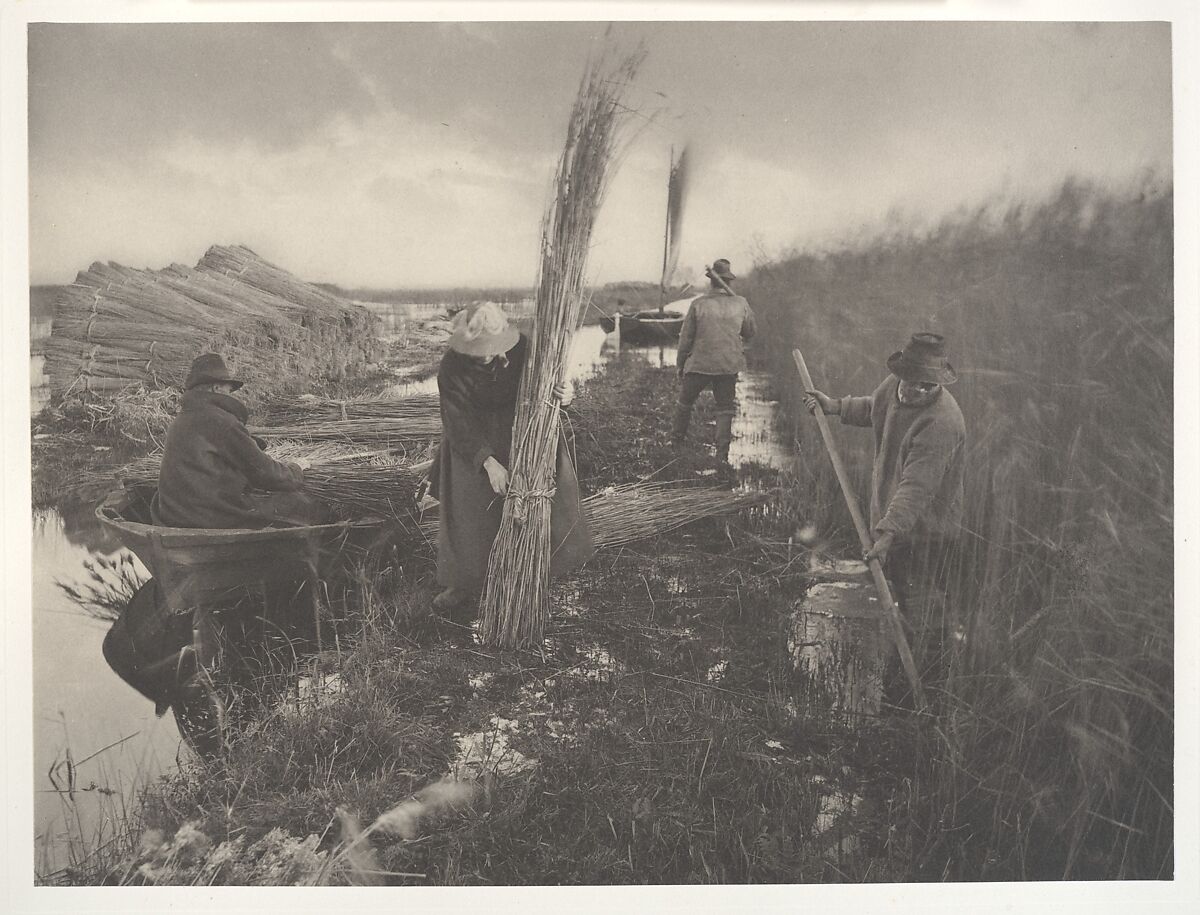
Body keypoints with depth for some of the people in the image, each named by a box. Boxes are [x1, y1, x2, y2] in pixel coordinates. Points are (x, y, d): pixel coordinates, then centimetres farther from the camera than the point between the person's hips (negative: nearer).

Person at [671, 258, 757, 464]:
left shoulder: (698, 304, -9)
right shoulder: (741, 304, -3)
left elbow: (685, 338, -3)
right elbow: (749, 333, 10)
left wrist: (680, 365, 8)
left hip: (699, 364, -1)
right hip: (729, 366, 2)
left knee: (684, 403, 18)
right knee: (725, 409, 11)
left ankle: (676, 442, 30)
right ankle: (722, 454, 6)